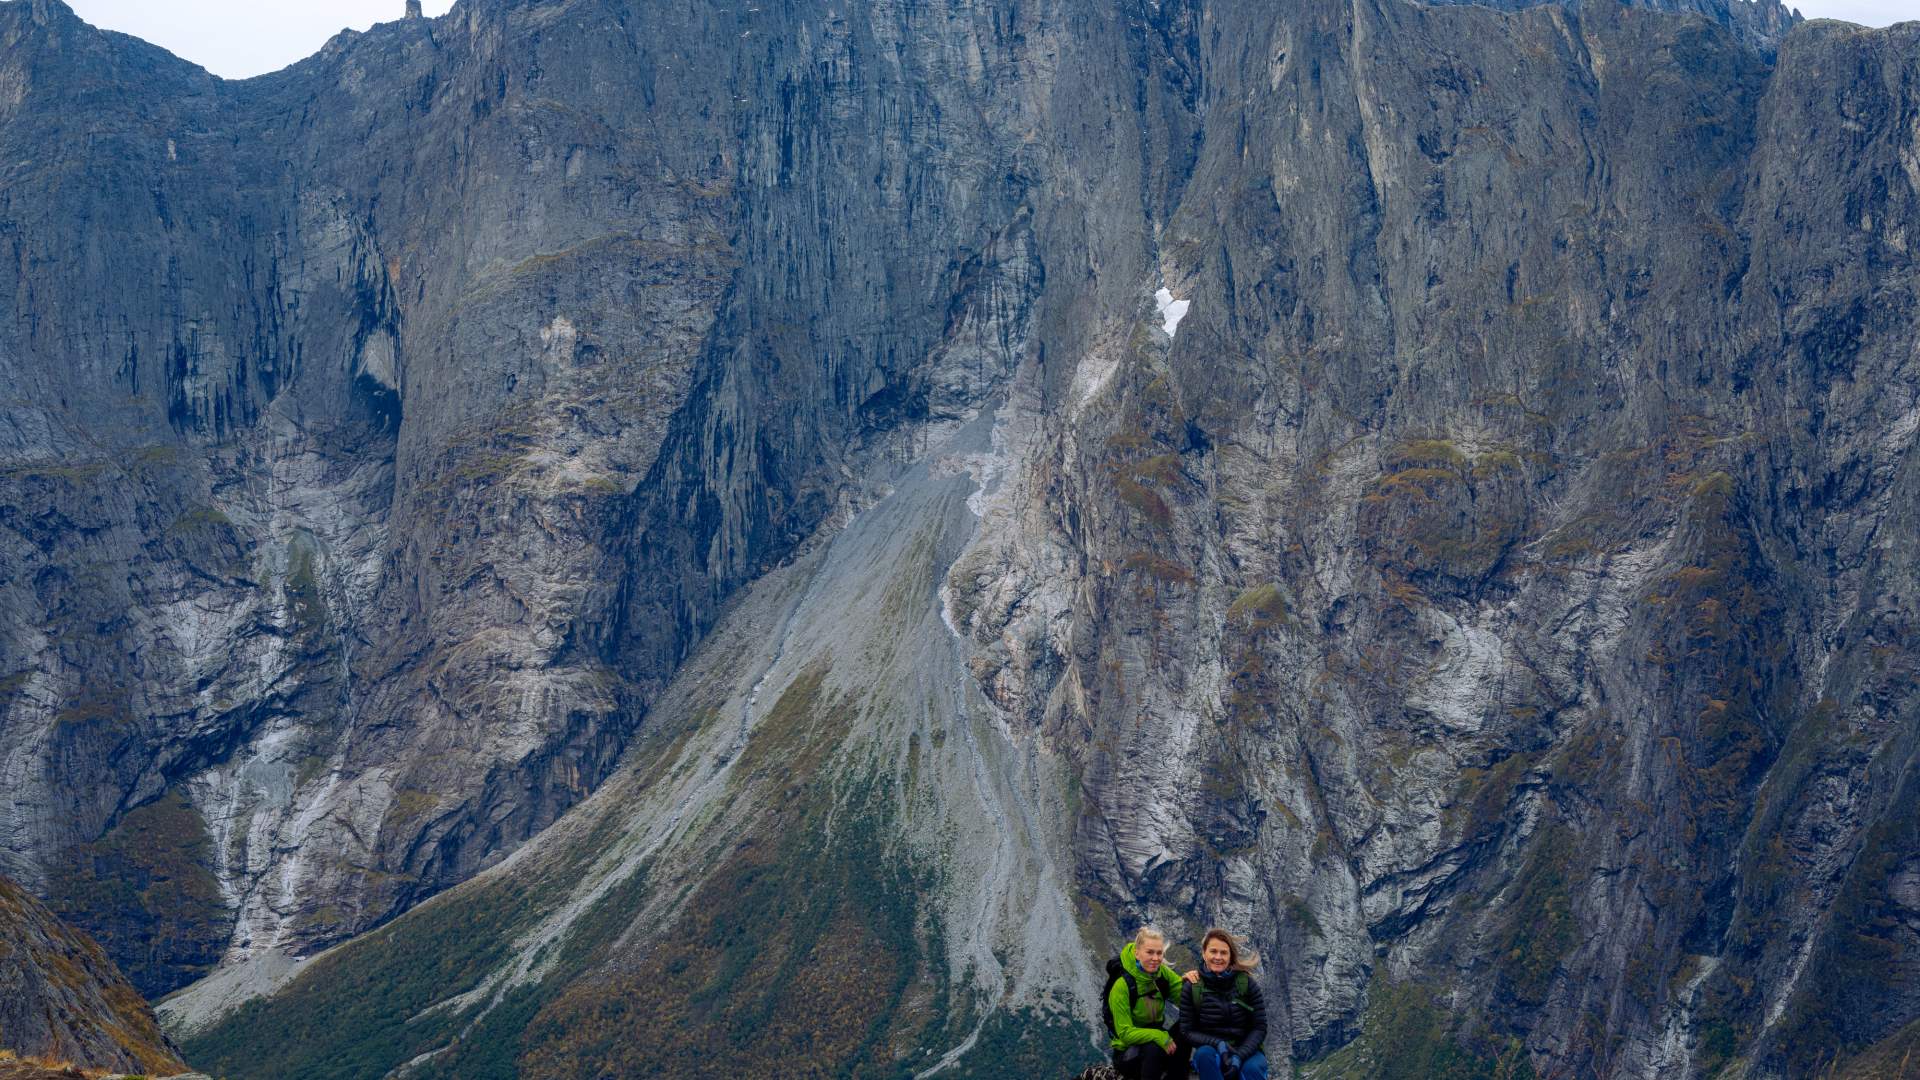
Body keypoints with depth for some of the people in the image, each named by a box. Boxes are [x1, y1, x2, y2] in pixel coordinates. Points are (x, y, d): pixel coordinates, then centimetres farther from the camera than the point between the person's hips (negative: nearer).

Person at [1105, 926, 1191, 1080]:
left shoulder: (1162, 973, -4)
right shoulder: (1122, 986, -20)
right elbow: (1125, 1033, -20)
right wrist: (1159, 1037, -32)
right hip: (1127, 1053, -5)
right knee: (1154, 1048, -36)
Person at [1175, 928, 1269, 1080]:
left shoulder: (1247, 983, -2)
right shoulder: (1192, 988, -2)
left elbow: (1259, 1028, -2)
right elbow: (1186, 1031, -1)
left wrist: (1240, 1056, -20)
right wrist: (1217, 1044, -20)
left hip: (1246, 1050, -1)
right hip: (1212, 1052, 1)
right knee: (1204, 1053, -35)